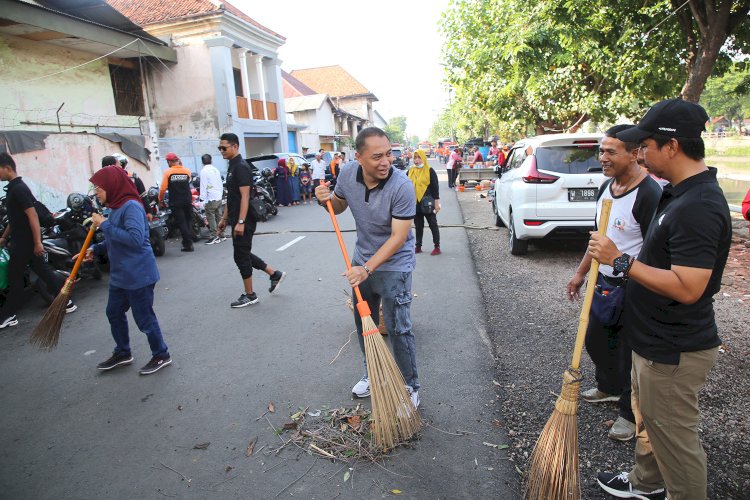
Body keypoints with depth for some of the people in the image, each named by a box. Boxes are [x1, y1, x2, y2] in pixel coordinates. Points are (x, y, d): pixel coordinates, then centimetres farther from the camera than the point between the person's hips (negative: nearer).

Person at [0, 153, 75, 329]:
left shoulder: (18, 189, -17)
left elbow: (32, 216, -23)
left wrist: (38, 242, -25)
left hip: (25, 241, -9)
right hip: (23, 240, 9)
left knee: (14, 276, 1)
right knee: (43, 270, 10)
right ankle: (66, 302, 14)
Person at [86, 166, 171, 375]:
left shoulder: (131, 206, -19)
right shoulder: (116, 208, 9)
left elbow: (135, 238, -31)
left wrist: (105, 225, -23)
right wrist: (96, 249, 5)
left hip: (138, 275, -10)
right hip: (119, 275, 10)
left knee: (144, 317, 2)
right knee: (114, 313, 22)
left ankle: (161, 356, 20)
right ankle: (122, 353, 40)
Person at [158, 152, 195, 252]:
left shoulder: (167, 172, -7)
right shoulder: (187, 171, 0)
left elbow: (163, 188, -10)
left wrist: (160, 199, 7)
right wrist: (181, 165, 14)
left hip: (175, 202, -3)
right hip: (187, 201, 3)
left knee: (181, 223, 2)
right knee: (188, 221, 17)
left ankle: (188, 244, 1)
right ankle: (189, 240, 20)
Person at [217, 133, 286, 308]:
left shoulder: (241, 167, -14)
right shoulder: (232, 166, 16)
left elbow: (245, 196, -21)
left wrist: (241, 222, -26)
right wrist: (225, 218, 21)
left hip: (243, 221, -10)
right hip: (236, 220, 10)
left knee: (241, 256, -2)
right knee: (243, 254, 15)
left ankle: (249, 295, 11)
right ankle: (274, 274, 24)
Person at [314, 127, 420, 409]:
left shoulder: (402, 186, -26)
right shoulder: (347, 174, -10)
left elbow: (398, 237, -26)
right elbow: (339, 206, 10)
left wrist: (367, 268, -31)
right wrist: (326, 200, -13)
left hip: (394, 264, -6)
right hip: (363, 259, 6)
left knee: (398, 328, -3)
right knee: (364, 322, 18)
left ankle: (411, 387, 18)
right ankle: (372, 374, 39)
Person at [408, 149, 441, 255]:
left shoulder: (430, 171, -5)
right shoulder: (410, 171, 8)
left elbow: (435, 187, -6)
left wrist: (436, 203, -9)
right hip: (415, 203, 5)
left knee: (433, 225, 3)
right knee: (418, 226, 12)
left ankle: (437, 247, 8)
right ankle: (418, 246, 21)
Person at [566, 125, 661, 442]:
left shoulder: (649, 195, -21)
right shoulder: (606, 188, 6)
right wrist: (581, 273, 17)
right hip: (604, 281, 9)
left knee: (630, 351, 7)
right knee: (595, 339, 22)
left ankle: (631, 414, 28)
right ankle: (609, 387, 48)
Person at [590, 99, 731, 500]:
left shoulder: (698, 206, -27)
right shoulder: (680, 192, 6)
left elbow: (687, 287, -32)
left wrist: (621, 261, -27)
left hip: (674, 353, -11)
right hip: (655, 342, 11)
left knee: (675, 438, 9)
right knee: (648, 420, 27)